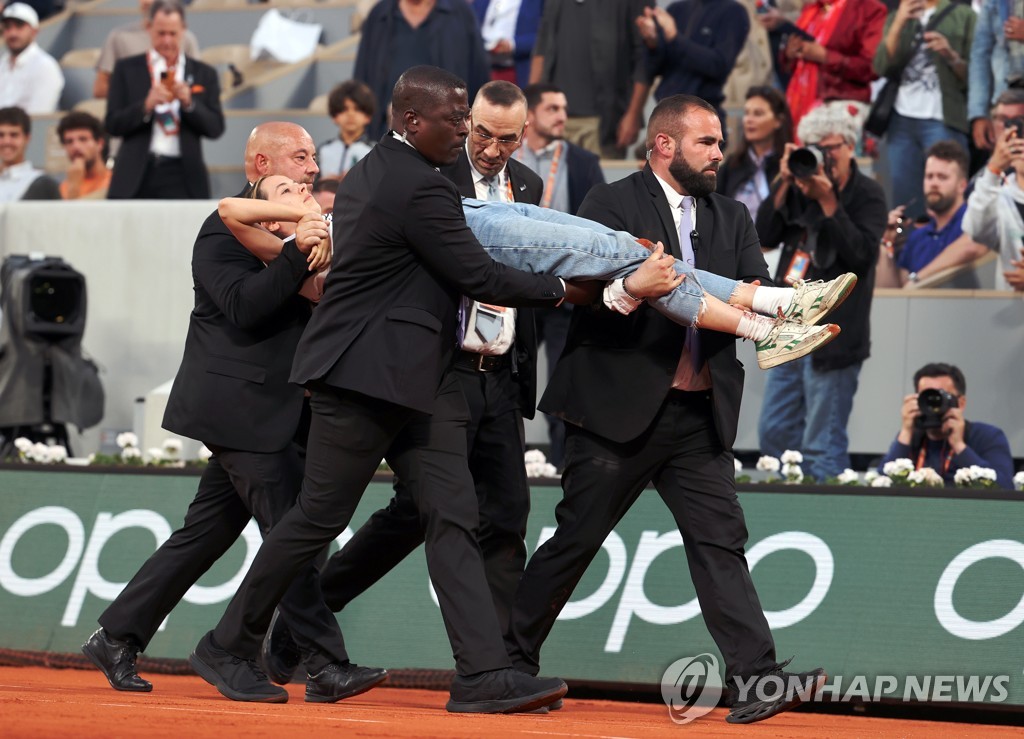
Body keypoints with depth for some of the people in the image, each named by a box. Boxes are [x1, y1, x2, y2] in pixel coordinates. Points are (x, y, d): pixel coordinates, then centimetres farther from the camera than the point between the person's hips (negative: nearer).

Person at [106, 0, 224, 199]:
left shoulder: (203, 74, 13)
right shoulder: (127, 69, 10)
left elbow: (216, 128, 6)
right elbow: (112, 125, 3)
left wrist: (189, 103, -10)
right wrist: (146, 106, -14)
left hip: (181, 177, 0)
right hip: (136, 177, 0)